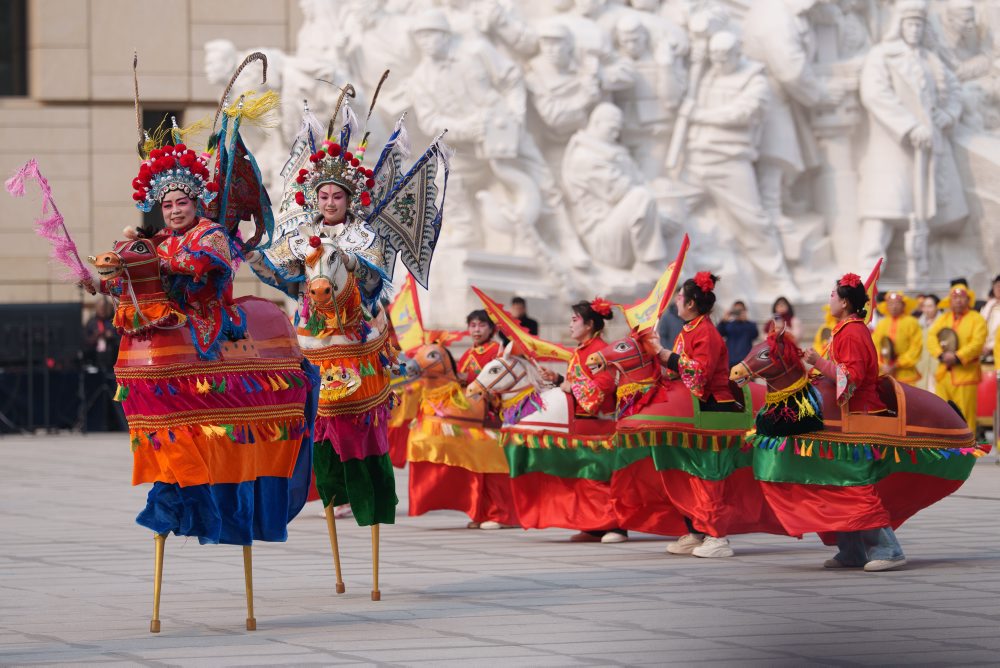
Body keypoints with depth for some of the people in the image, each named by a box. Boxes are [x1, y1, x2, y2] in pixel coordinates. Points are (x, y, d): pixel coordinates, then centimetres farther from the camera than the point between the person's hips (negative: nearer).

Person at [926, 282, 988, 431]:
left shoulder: (977, 319, 2)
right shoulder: (943, 318, 16)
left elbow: (977, 343, -11)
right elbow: (931, 337, 3)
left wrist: (957, 357, -22)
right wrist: (941, 355, -15)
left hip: (966, 375, -5)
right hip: (944, 374, 5)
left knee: (965, 415, -5)